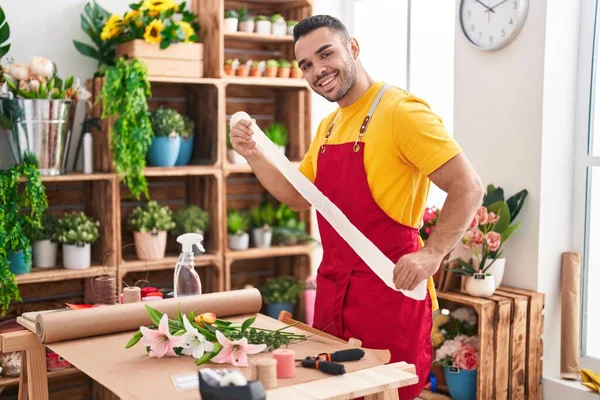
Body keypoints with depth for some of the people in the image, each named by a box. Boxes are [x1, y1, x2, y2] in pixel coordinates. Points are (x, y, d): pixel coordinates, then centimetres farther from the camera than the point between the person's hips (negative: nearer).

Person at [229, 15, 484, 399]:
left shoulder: (400, 111, -13)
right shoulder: (328, 126, 12)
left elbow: (469, 188, -16)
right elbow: (299, 196, 21)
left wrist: (432, 254, -28)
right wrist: (253, 155, 8)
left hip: (389, 287, -8)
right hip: (333, 288, 8)